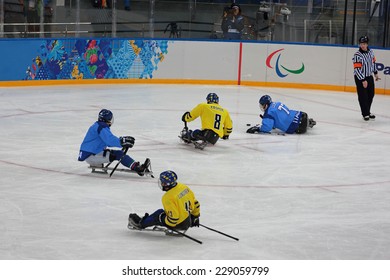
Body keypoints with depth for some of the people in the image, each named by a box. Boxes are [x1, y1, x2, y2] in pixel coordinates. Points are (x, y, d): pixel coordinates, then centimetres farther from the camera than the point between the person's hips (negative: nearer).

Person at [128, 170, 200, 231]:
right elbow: (195, 203, 7)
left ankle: (140, 224, 21)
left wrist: (164, 221, -9)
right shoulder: (184, 187, -1)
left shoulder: (168, 197, -25)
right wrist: (195, 217, 20)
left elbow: (173, 217, -27)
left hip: (180, 225, -8)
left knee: (159, 214, 9)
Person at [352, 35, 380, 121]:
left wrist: (376, 73, 20)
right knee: (363, 96, -5)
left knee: (371, 94, 14)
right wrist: (363, 80, -26)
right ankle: (365, 114, 4)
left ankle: (368, 111, 29)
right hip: (360, 78, -7)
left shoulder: (370, 52, -1)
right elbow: (357, 69, -24)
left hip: (369, 76, 7)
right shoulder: (357, 55, -22)